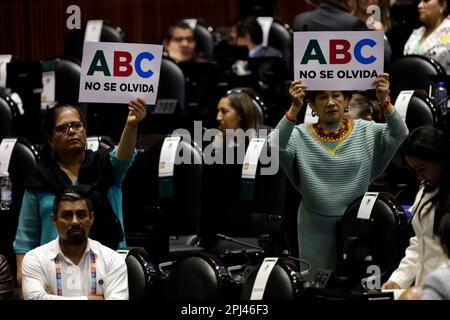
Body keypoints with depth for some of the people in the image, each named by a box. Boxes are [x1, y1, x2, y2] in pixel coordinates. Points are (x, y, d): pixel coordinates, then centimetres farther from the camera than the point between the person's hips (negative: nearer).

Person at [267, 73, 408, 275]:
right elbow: (274, 146, -21)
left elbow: (400, 135, -12)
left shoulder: (365, 131, 1)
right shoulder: (301, 136, -4)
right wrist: (295, 108, -32)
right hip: (316, 227, -1)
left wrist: (384, 102, -28)